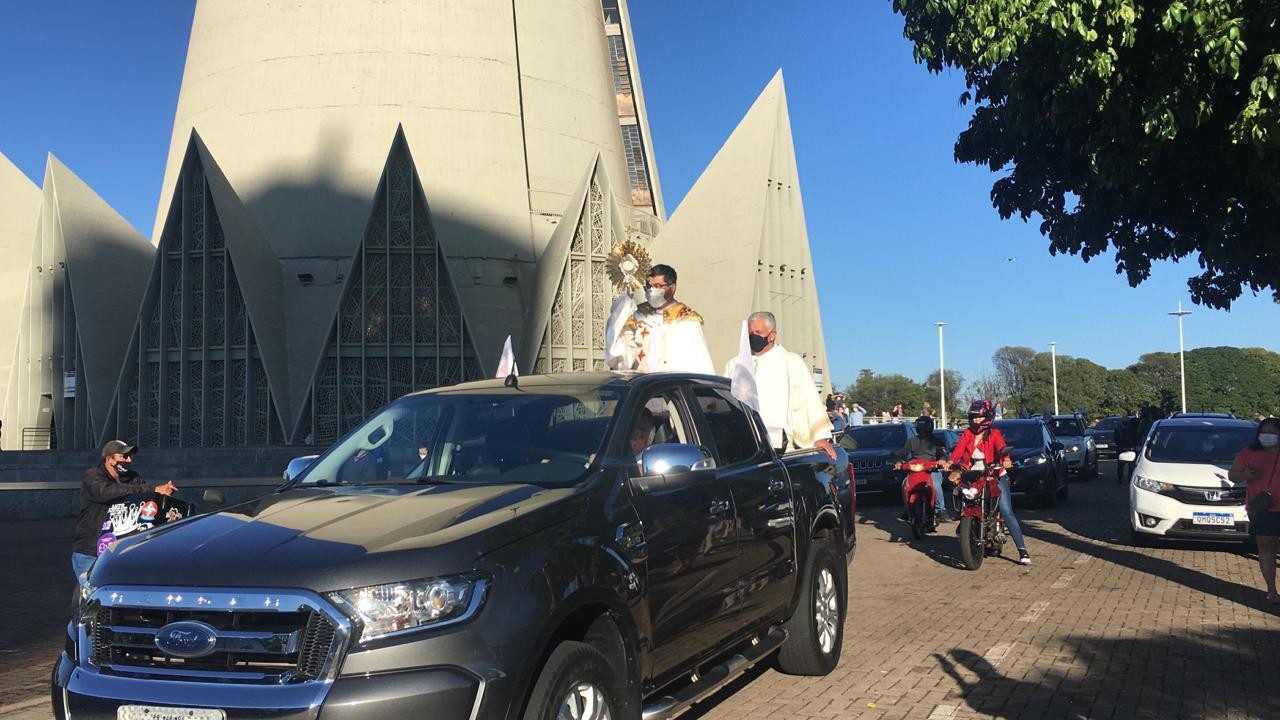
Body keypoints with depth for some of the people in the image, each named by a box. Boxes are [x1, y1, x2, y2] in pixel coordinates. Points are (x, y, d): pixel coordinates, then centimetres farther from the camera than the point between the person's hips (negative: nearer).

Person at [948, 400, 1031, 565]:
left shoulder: (994, 434, 1)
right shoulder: (967, 434, 7)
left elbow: (1001, 446, -20)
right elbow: (958, 449, -10)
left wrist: (1006, 459, -42)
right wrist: (951, 463, -30)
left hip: (995, 477, -3)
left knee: (1006, 512, -13)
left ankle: (1023, 551, -12)